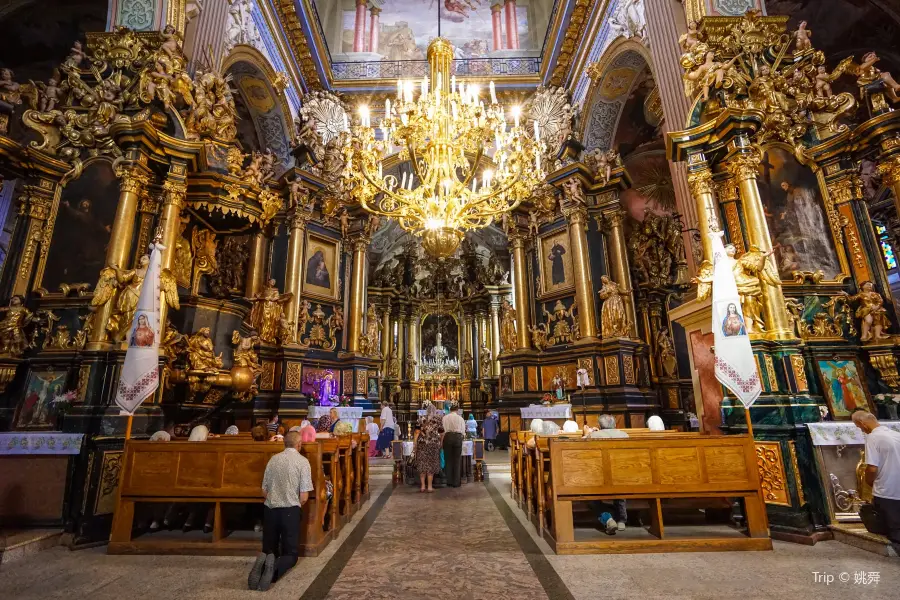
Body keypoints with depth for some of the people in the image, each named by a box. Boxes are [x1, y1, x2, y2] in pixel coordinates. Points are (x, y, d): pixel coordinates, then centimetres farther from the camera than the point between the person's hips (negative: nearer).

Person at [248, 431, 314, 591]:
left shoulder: (273, 459, 5)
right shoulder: (302, 461, -7)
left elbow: (264, 491, 12)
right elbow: (304, 496, -8)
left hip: (269, 508, 4)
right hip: (290, 510, -4)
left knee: (269, 550, 21)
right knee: (291, 553, 12)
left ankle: (263, 562, -14)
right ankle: (276, 567, -22)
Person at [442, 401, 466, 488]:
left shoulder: (445, 417, 2)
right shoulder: (460, 418, 2)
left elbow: (443, 430, -1)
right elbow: (463, 432, 7)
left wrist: (441, 441, 9)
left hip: (448, 437, 1)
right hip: (458, 437, -1)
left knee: (448, 460, 10)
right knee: (457, 461, 6)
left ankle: (449, 481, 16)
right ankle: (456, 482, 9)